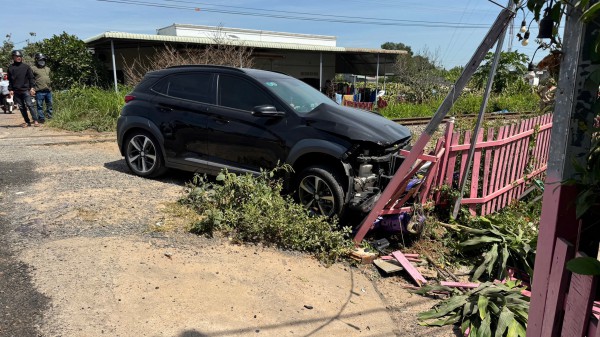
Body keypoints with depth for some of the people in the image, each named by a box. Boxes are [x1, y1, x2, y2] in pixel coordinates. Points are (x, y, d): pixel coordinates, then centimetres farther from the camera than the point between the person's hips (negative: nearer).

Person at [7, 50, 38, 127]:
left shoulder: (26, 66, 3)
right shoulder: (11, 67, 8)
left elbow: (31, 77, 3)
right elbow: (10, 79, 11)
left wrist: (31, 87, -4)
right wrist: (10, 89, 4)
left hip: (25, 90, -3)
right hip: (16, 91, 3)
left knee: (29, 105, -11)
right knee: (21, 107, 5)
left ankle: (35, 120, -9)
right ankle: (27, 122, 11)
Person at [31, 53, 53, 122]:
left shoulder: (47, 69, 19)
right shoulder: (33, 69, 1)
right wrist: (32, 88, -9)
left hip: (48, 90, 5)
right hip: (39, 91, -5)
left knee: (49, 104, 10)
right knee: (40, 106, -1)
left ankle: (50, 117, 20)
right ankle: (41, 118, 3)